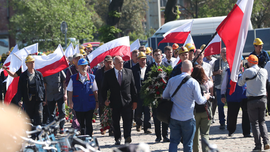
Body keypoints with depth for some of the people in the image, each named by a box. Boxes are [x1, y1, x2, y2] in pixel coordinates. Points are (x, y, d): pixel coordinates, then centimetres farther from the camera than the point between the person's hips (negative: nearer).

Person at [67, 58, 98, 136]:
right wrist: (71, 101, -8)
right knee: (81, 124, 10)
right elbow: (70, 91, 3)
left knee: (88, 124, -6)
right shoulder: (73, 78, 4)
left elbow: (95, 91, 11)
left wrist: (97, 101, 7)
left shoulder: (91, 77, 6)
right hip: (78, 106, 1)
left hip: (89, 105, -1)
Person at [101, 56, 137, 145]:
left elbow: (133, 87, 9)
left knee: (127, 121, -7)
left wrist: (134, 101, 6)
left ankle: (127, 138, -6)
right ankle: (117, 139, 17)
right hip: (115, 102, 0)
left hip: (127, 102, 0)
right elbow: (104, 89, 8)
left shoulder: (129, 72, 6)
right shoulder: (108, 74, 3)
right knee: (115, 122, 6)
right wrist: (105, 99, -6)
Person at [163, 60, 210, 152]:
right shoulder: (193, 82, -11)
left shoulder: (172, 80, 0)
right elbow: (199, 101, -12)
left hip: (174, 117, 3)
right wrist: (205, 97, 10)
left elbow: (164, 96, 10)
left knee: (174, 141, 8)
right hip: (188, 118, -3)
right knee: (188, 143, 8)